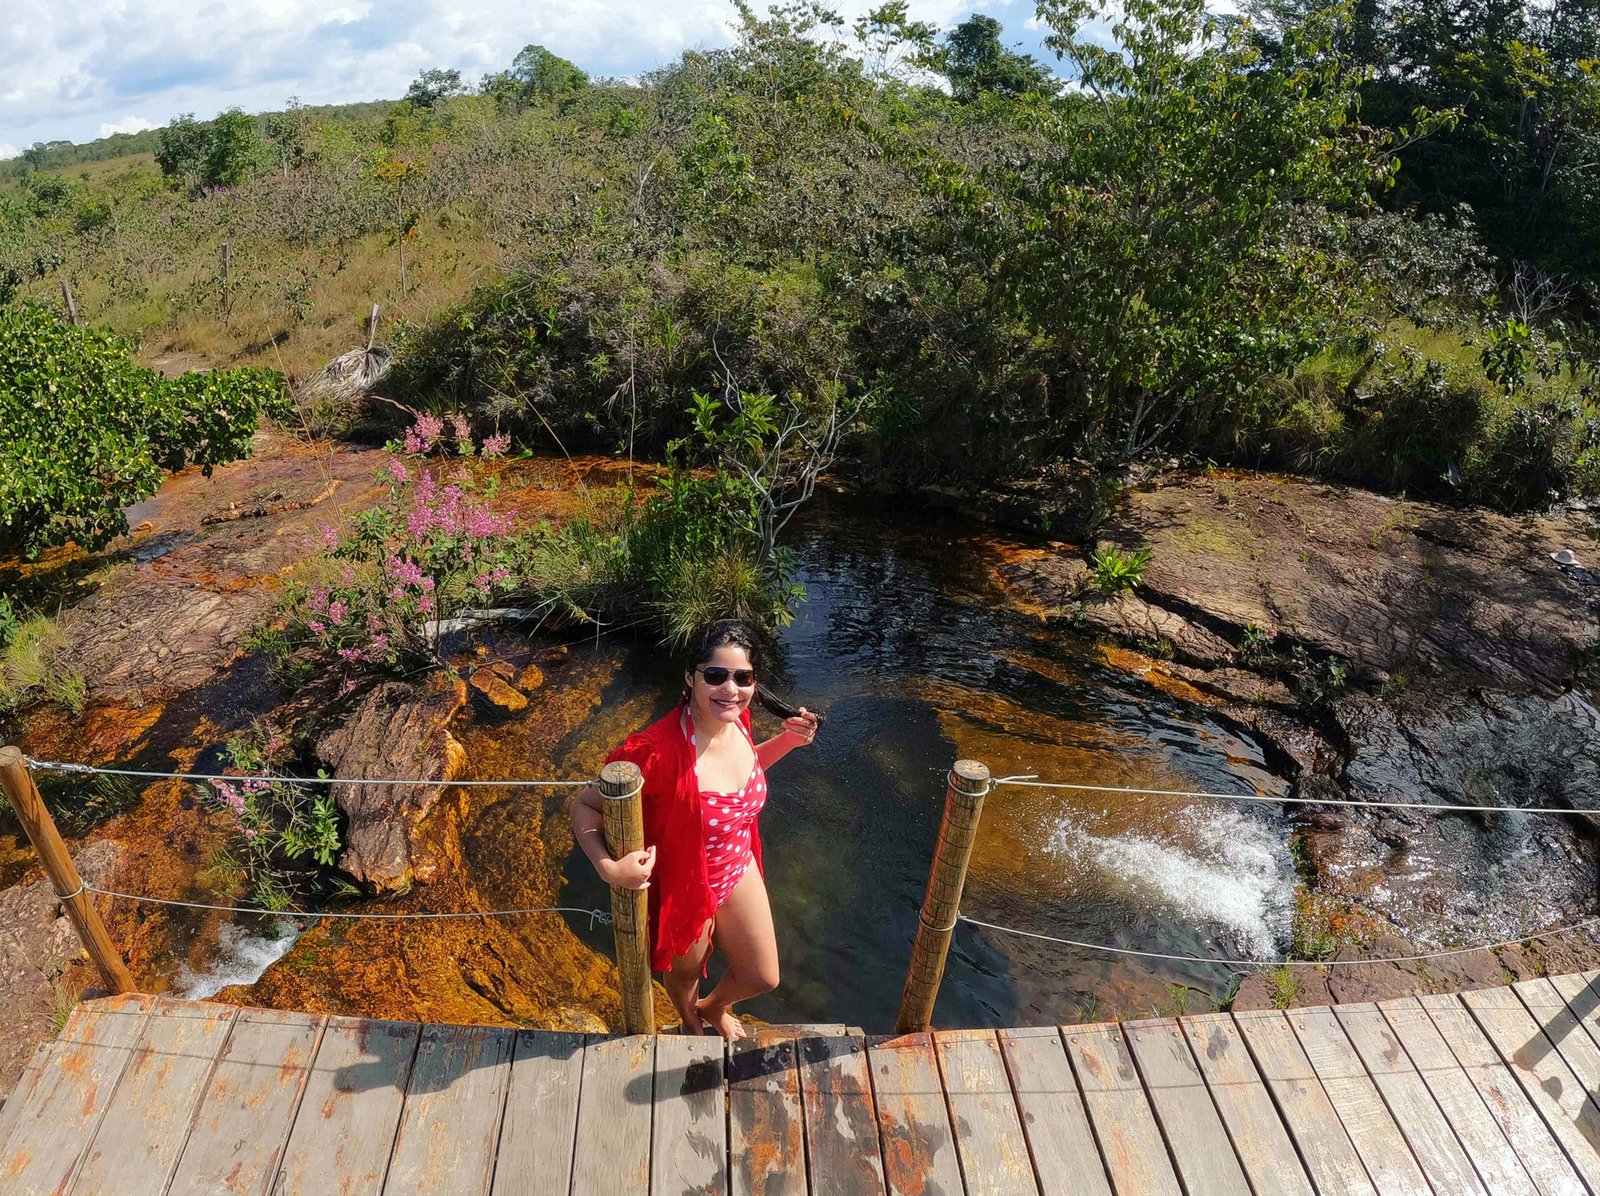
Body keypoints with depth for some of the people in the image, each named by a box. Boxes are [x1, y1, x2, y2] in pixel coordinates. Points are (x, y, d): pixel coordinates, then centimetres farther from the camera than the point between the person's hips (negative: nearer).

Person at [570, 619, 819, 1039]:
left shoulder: (735, 720, -17)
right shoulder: (657, 750, -38)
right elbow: (584, 805, -26)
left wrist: (787, 741, -9)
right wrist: (607, 867, -42)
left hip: (739, 870, 5)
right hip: (684, 889, -5)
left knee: (763, 979, 25)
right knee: (686, 970, 28)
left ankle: (714, 1007, 61)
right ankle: (692, 1024, 66)